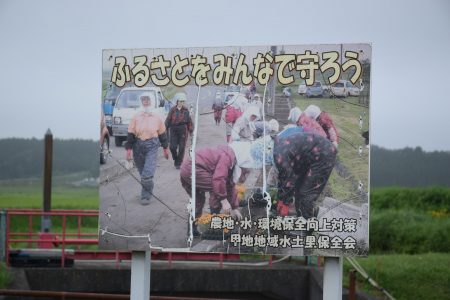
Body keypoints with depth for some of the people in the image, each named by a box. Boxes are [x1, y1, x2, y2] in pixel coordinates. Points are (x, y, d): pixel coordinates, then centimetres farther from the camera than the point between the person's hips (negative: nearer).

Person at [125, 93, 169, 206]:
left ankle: (146, 196, -7)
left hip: (152, 146, -2)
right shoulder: (136, 117, 4)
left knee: (148, 174, -14)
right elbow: (130, 134, 2)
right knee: (142, 173, 13)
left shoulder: (156, 118, 5)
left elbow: (162, 133, 13)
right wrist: (129, 149, -4)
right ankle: (147, 192, 31)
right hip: (138, 146, 2)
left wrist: (165, 148, 16)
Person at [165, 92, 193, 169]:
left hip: (183, 130, 0)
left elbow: (189, 121, 8)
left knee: (181, 148, 0)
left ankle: (178, 163, 10)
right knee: (173, 147, -5)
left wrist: (191, 130, 6)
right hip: (173, 130, 0)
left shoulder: (186, 110, 4)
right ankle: (175, 159, 24)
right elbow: (168, 120, 3)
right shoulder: (173, 110, 2)